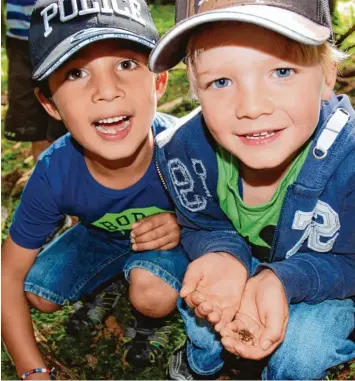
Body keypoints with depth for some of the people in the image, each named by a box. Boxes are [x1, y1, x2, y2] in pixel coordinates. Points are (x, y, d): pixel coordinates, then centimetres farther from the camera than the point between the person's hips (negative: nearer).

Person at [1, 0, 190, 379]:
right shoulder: (54, 174, -31)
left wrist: (184, 225, -37)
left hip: (169, 234, -2)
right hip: (103, 235, 3)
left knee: (153, 297, -28)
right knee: (38, 293, -9)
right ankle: (118, 272, 17)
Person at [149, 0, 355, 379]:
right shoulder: (185, 148, -26)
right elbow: (202, 226, -8)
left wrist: (282, 282, -41)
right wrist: (225, 255, -32)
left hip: (323, 282, -2)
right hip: (240, 256, 3)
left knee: (304, 342, -23)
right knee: (201, 296, -19)